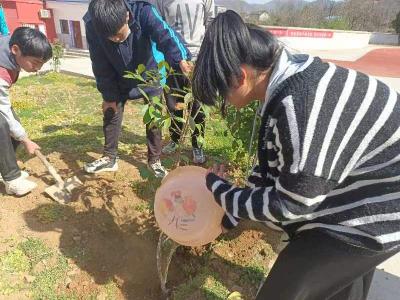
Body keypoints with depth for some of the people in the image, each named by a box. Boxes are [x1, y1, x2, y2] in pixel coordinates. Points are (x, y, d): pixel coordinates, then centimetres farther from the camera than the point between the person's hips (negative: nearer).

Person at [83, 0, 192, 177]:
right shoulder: (92, 25, -23)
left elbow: (164, 35, -46)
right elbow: (101, 66, -14)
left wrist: (180, 59, -65)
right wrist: (109, 95, -12)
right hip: (120, 80, 3)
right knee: (111, 113, 4)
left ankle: (154, 160, 17)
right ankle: (109, 158, 21)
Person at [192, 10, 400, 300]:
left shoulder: (301, 106, -36)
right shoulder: (291, 77, -5)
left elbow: (291, 205, -26)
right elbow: (275, 163, 4)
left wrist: (219, 189, -11)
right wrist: (232, 215, 9)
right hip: (362, 193, 9)